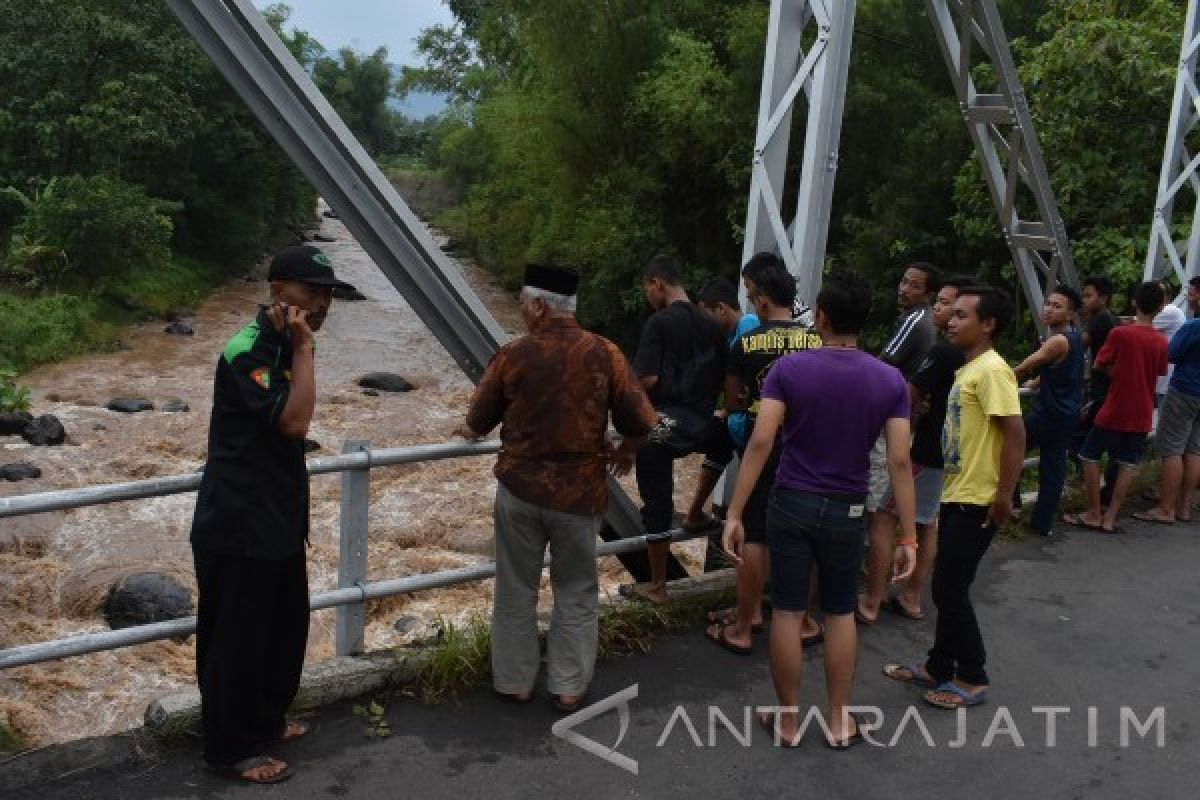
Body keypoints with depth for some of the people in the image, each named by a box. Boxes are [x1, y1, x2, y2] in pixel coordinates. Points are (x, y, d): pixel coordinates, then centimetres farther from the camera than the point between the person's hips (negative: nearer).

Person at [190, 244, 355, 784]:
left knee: (285, 626, 20)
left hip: (276, 519, 10)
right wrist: (303, 347, -24)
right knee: (237, 637, 4)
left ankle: (265, 721, 39)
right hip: (238, 525, -9)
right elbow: (295, 421, -28)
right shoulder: (248, 350, -21)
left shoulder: (282, 345, 9)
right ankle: (231, 749, 20)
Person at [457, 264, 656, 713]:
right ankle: (569, 687, 23)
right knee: (576, 593, 16)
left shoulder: (513, 355, -8)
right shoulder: (604, 354, -8)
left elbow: (477, 425, 5)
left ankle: (514, 682, 27)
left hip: (520, 491, 0)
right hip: (579, 494, 0)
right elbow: (641, 424, -7)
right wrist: (624, 451, 15)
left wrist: (468, 430, 29)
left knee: (516, 592, 16)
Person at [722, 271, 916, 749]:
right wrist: (908, 536, -3)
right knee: (840, 613, 17)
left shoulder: (789, 369, -11)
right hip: (848, 511, 2)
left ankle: (788, 721, 20)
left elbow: (760, 444, -17)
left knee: (788, 612, 9)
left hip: (792, 504, -1)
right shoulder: (890, 380, -7)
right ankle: (839, 721, 25)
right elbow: (900, 462, -9)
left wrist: (735, 515, -13)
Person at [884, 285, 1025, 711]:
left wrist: (1004, 495, -22)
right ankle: (939, 666, 27)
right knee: (946, 587, 16)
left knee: (951, 589, -2)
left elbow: (1015, 432, -22)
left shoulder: (992, 369, -17)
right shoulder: (968, 369, 12)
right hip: (956, 495, 9)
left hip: (977, 501, -9)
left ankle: (972, 678, 12)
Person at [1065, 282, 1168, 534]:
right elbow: (1158, 373, 11)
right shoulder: (1161, 342, -1)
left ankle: (1094, 515, 10)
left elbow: (1101, 365, -5)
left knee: (1089, 456, 9)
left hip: (1114, 411, -4)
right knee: (1127, 465, 9)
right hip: (1141, 415, 4)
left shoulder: (1120, 333, -13)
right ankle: (1110, 518, 9)